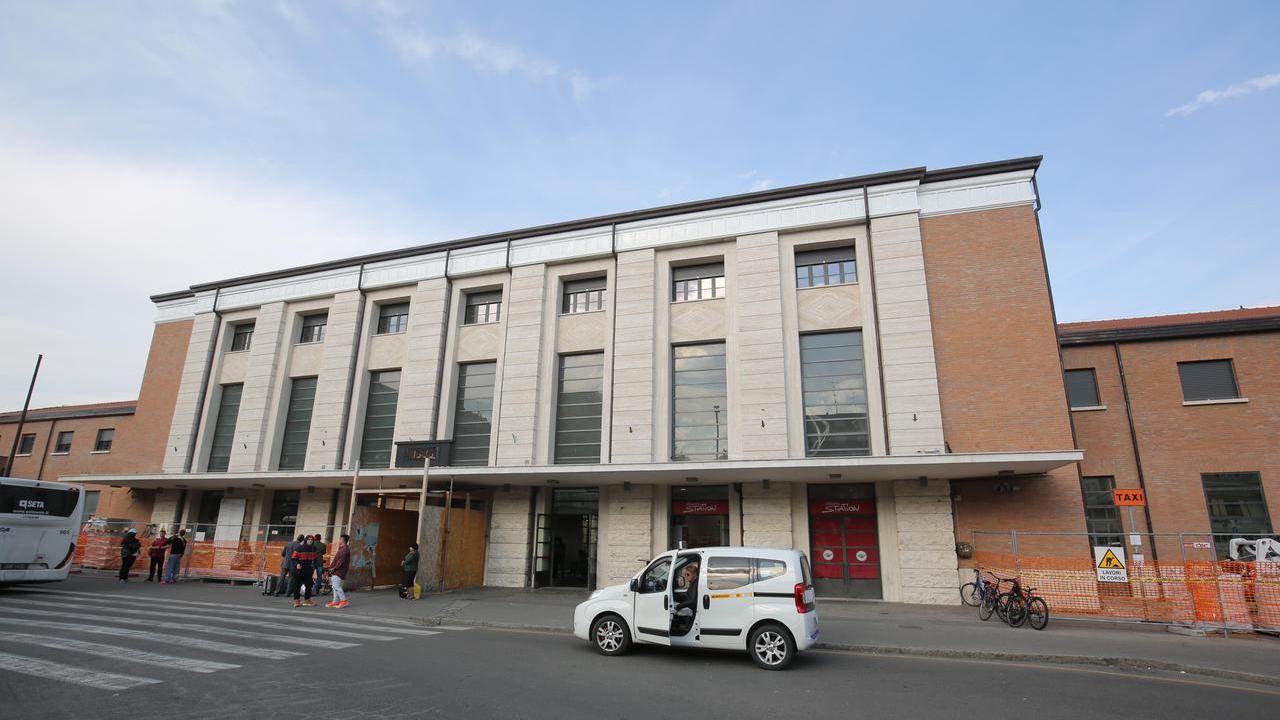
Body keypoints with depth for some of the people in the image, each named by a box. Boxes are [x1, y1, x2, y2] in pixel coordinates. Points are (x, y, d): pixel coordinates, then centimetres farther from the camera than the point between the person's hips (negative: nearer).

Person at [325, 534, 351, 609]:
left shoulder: (345, 549, -14)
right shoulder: (341, 549, 20)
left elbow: (341, 560, -20)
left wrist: (334, 568, -18)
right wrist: (332, 568, 15)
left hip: (339, 571, -11)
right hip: (336, 571, 11)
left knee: (336, 586, -13)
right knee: (335, 586, 12)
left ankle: (343, 601, -10)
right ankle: (335, 601, 16)